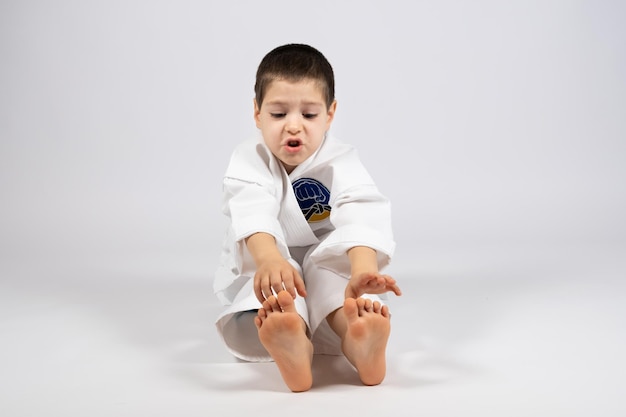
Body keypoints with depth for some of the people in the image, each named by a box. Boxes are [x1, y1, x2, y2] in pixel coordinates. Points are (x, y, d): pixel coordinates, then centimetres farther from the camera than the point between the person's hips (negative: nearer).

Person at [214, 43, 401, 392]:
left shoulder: (341, 163, -15)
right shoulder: (249, 162, -14)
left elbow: (361, 216, -37)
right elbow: (253, 213, -37)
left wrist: (363, 271, -60)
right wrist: (270, 260, -60)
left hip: (328, 264, 0)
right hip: (264, 264, 0)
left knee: (333, 259, -33)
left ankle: (358, 338, -61)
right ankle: (291, 344, -65)